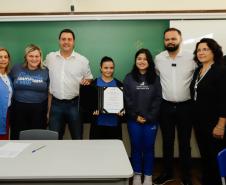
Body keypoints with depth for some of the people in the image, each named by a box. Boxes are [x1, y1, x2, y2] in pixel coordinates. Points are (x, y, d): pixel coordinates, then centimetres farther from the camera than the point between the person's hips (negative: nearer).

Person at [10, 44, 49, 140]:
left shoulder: (46, 71, 2)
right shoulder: (16, 68, 3)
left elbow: (49, 92, 6)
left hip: (39, 110, -1)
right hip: (19, 110, 1)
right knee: (18, 137, 8)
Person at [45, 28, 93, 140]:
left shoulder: (82, 60, -2)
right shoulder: (50, 58, 4)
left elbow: (89, 78, 7)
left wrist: (87, 81, -15)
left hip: (75, 104, -1)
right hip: (56, 103, 2)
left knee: (77, 137, 9)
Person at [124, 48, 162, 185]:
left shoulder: (155, 78, 3)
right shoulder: (129, 78, 3)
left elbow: (158, 99, -1)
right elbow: (126, 99, -1)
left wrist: (149, 117, -9)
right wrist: (135, 116, -8)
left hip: (151, 120, 0)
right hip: (134, 120, 0)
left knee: (148, 148, 8)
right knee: (136, 147, 8)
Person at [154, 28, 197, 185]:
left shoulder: (191, 57, -8)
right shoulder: (158, 58, 1)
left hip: (185, 106, -2)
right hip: (166, 106, 2)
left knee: (184, 143, 8)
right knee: (167, 142, 13)